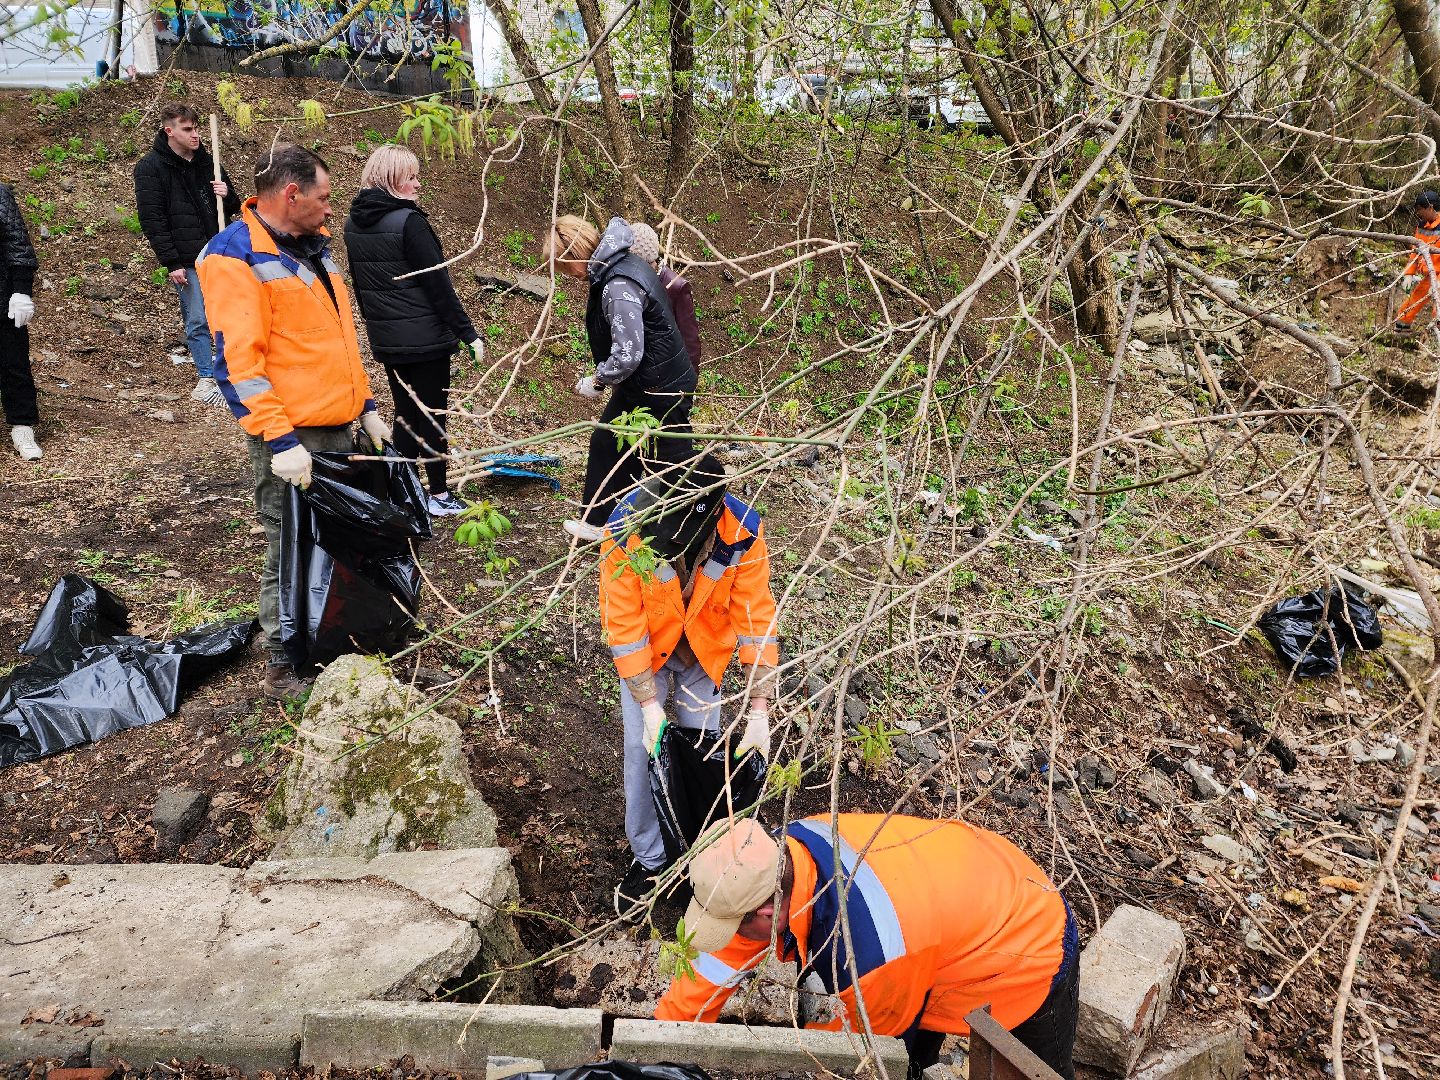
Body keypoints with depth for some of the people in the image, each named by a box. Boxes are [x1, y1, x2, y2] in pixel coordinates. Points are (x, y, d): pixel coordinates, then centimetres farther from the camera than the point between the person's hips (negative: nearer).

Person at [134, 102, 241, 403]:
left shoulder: (206, 162, 11)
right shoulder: (150, 167, -5)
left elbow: (233, 208, 19)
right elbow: (152, 220, -9)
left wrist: (227, 195, -6)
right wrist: (171, 263, -15)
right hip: (186, 261, -5)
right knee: (198, 320, -2)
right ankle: (206, 380, 9)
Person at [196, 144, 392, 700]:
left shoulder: (312, 247, 14)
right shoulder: (235, 257, -13)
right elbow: (235, 361, -20)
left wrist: (365, 407, 17)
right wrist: (279, 440, -24)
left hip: (339, 430, 8)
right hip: (291, 439, -8)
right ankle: (284, 667, 17)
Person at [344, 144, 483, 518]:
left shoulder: (353, 225, 6)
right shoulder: (408, 221, -17)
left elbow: (360, 282, 15)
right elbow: (438, 283, -17)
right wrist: (468, 332, -13)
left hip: (386, 339, 7)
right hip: (425, 337, -7)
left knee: (405, 412, 16)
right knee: (432, 414, 5)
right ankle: (438, 494, 13)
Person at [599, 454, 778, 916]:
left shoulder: (742, 532, -33)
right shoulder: (625, 530, -36)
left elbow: (756, 618, -25)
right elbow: (624, 625, -27)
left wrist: (758, 710, -28)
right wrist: (649, 705, -29)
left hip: (705, 647, 1)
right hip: (646, 645, -1)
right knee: (643, 749, -1)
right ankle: (648, 858, 20)